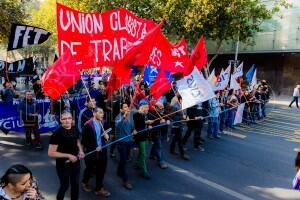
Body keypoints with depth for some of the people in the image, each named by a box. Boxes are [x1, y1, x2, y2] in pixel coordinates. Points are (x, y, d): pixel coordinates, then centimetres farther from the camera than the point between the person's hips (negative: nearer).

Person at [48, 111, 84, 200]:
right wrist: (68, 155, -24)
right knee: (65, 186, 13)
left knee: (75, 184, 18)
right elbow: (51, 153, -20)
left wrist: (80, 151, -4)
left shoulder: (75, 130, -3)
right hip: (63, 164, -5)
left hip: (76, 163, 5)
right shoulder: (57, 133, -21)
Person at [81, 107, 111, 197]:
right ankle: (84, 183, 44)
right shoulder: (88, 125, -16)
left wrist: (106, 136, -10)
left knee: (101, 170, 11)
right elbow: (84, 140, -14)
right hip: (91, 152, -5)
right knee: (90, 169, 15)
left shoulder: (102, 123, 1)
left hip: (102, 151, 5)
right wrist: (94, 147, -16)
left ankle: (99, 188, 29)